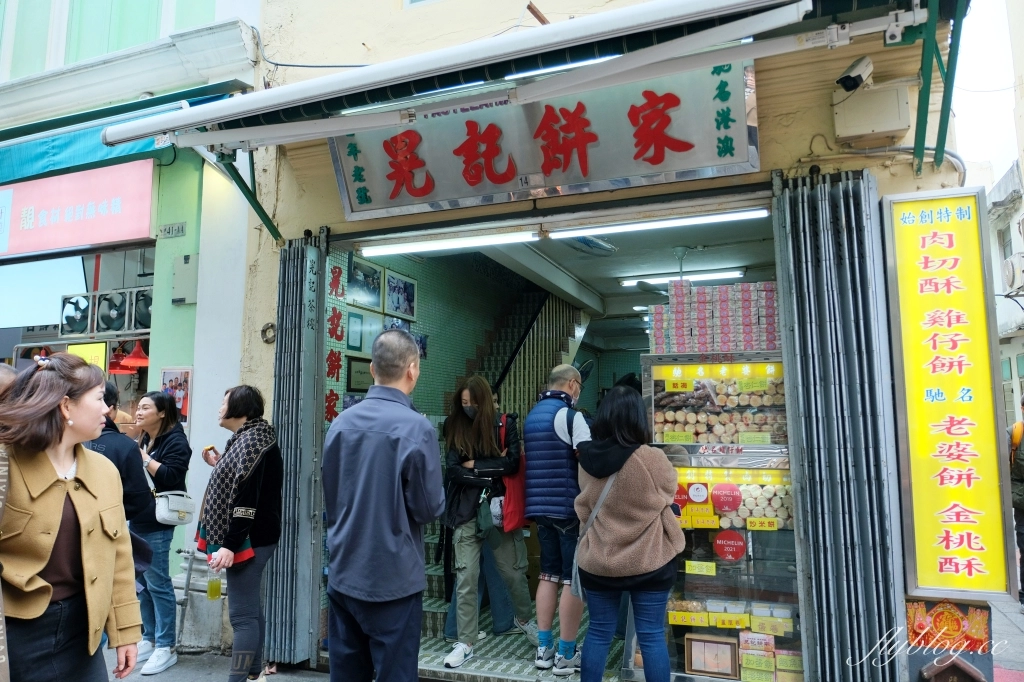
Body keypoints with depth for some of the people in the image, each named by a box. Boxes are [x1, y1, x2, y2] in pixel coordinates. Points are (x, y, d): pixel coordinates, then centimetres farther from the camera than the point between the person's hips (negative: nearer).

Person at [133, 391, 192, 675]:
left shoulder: (175, 441, -11)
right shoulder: (144, 439, 16)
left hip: (156, 525, -9)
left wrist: (144, 457, -18)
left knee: (158, 584, -3)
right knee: (141, 584, 15)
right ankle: (149, 639, 27)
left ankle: (166, 648, 6)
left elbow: (171, 477, -23)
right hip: (137, 521, 9)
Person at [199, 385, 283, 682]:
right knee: (252, 609, 16)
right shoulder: (249, 439, 15)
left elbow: (247, 499, -23)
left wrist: (230, 544, -25)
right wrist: (219, 466, 14)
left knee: (242, 613, -6)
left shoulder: (250, 441, -16)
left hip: (249, 540, -11)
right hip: (253, 538, 11)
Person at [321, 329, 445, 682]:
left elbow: (329, 498, 11)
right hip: (393, 580, -5)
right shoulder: (416, 428, -17)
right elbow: (430, 508, -11)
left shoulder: (340, 423, 0)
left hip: (343, 575, 6)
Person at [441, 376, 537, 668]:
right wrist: (491, 474, -12)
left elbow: (512, 463, -12)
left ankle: (524, 619, 39)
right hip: (467, 512, 0)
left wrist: (475, 465, -11)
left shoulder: (505, 424, -2)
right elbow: (453, 470, -8)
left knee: (514, 571, 12)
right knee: (466, 577, 1)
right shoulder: (454, 427, 0)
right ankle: (466, 643, 13)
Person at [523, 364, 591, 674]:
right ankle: (566, 655, 9)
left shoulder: (531, 416, 13)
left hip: (540, 507, 8)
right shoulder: (570, 416, -13)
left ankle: (544, 649, 19)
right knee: (574, 579, 2)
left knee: (548, 574, 15)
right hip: (570, 508, -7)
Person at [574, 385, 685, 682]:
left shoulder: (587, 460, -8)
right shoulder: (653, 459, -20)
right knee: (651, 636, 10)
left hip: (598, 563, 3)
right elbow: (669, 491, 1)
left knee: (598, 632, 16)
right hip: (649, 563, -3)